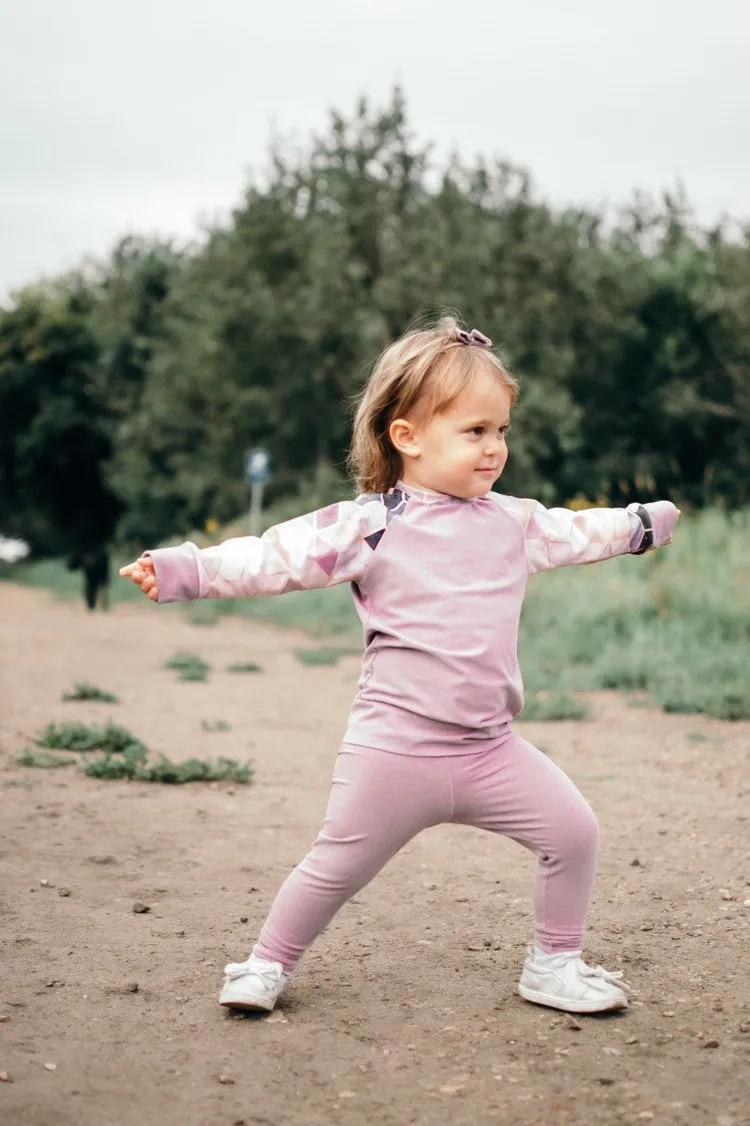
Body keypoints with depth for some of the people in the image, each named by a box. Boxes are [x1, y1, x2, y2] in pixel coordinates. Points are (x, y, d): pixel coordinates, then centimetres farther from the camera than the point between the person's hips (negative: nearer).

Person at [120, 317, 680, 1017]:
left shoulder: (514, 521, 10)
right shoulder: (370, 525, -8)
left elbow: (578, 533, 28)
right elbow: (274, 558, -12)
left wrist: (645, 523, 36)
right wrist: (186, 571, -20)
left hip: (489, 746, 5)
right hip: (396, 746, -5)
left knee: (573, 830, 1)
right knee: (338, 865, 4)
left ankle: (554, 965, 19)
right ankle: (268, 964, 26)